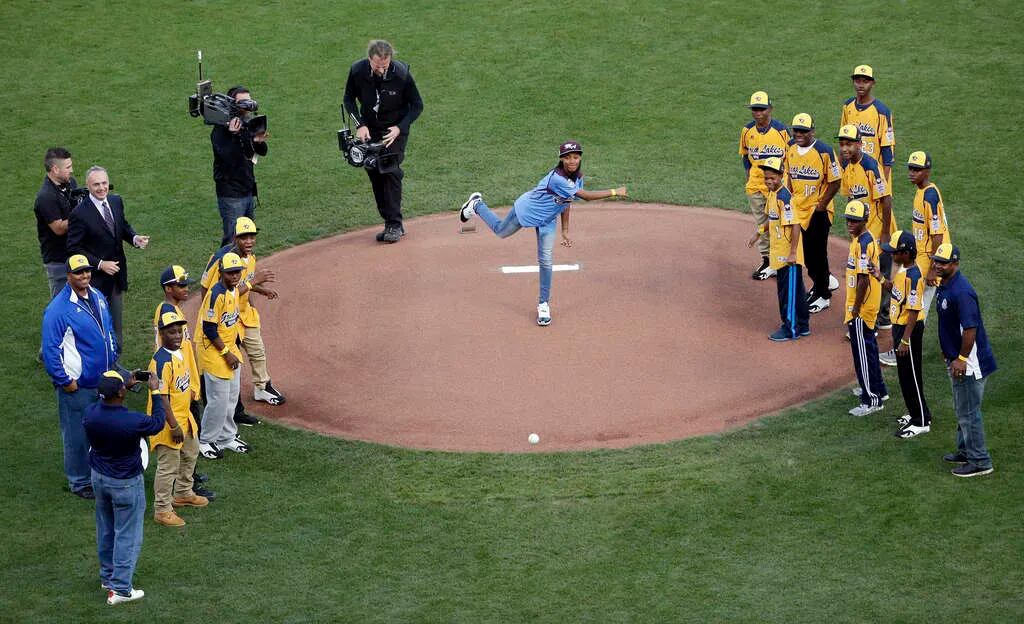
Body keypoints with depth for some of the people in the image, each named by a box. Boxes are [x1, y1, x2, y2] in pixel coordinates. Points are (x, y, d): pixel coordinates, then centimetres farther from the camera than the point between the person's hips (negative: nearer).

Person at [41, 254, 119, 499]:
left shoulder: (98, 297, 5)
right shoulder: (58, 309, -20)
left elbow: (108, 330, 20)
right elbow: (50, 349, -18)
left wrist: (112, 360, 17)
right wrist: (64, 381, -17)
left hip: (103, 379, 7)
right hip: (77, 385, -7)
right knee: (78, 435, 3)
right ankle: (79, 481, 17)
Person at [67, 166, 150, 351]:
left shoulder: (116, 202, 0)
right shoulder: (80, 214, -21)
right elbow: (74, 249, -17)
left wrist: (135, 238, -7)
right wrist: (100, 264, -23)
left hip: (116, 273, 7)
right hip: (96, 278, -7)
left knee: (116, 327, 19)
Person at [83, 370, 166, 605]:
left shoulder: (90, 413, -15)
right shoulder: (132, 421, -31)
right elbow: (158, 423, -9)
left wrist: (127, 385, 13)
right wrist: (155, 392, -1)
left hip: (99, 478, 6)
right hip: (126, 483, -6)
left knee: (105, 530, 23)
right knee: (127, 535, 6)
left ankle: (107, 576, 38)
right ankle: (120, 588, 7)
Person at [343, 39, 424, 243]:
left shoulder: (402, 74, -23)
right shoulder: (357, 71, -17)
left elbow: (417, 105, -10)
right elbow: (349, 99, 0)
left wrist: (399, 128, -22)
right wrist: (360, 125, -13)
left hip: (395, 129, -3)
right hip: (369, 129, 3)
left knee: (391, 172, -15)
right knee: (374, 175, 3)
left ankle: (395, 225, -12)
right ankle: (391, 223, 11)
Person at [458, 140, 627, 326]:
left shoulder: (578, 178, -12)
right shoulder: (557, 179, -38)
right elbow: (586, 196, -40)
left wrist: (565, 231, 4)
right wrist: (614, 192, -39)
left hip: (547, 220, 5)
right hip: (527, 210, -5)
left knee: (545, 260, -3)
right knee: (501, 231, 20)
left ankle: (543, 304, 7)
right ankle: (477, 205, 47)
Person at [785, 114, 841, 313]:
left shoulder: (824, 152, -17)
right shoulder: (790, 149, 2)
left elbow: (835, 182, -12)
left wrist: (821, 205, -12)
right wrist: (790, 198, 10)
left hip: (818, 209, -6)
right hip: (798, 208, 6)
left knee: (817, 252, 0)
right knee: (805, 252, 14)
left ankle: (822, 295, 14)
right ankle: (823, 280, 38)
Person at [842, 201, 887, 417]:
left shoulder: (863, 243, -22)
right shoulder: (862, 239, 10)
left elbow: (864, 279, -24)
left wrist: (856, 308, -20)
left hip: (862, 308, -11)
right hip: (867, 306, 11)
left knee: (862, 351, -5)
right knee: (867, 346, 22)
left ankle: (872, 400, -1)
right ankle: (877, 389, 36)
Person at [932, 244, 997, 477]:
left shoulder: (961, 291, -24)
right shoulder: (943, 286, 8)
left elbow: (970, 328, -26)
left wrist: (961, 359, -24)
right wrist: (950, 355, 23)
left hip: (969, 363, -10)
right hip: (955, 359, 10)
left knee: (968, 412, -3)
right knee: (962, 410, 21)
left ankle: (980, 461, 4)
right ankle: (965, 451, 34)